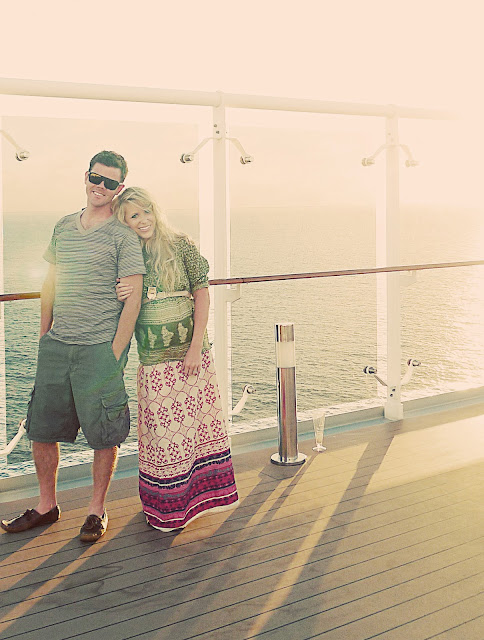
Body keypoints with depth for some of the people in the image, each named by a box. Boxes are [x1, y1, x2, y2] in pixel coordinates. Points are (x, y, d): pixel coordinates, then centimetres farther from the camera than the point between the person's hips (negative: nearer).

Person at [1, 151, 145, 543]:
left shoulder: (123, 235, -5)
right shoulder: (64, 227, 12)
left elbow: (133, 297, -9)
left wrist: (114, 355, -13)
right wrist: (44, 335, 14)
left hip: (100, 348, -5)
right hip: (56, 346, 5)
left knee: (104, 433, 3)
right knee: (41, 428, 10)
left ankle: (97, 509, 20)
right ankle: (47, 506, 26)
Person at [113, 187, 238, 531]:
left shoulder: (181, 245, -3)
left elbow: (202, 294, -4)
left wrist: (196, 346, -10)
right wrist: (121, 297, -12)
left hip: (190, 351, -1)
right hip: (153, 357, 1)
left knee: (196, 420, 5)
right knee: (161, 427, 7)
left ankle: (198, 493, 23)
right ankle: (166, 506, 20)